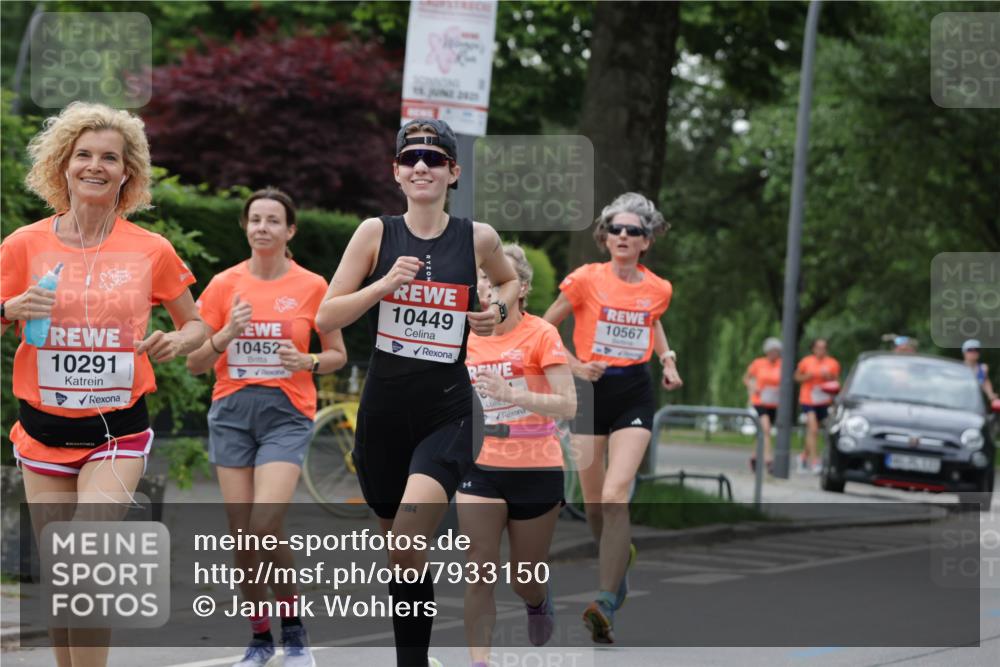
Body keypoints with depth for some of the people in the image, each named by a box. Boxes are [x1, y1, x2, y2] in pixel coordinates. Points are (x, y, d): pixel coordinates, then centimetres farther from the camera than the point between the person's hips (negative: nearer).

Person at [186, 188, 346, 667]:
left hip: (287, 415, -2)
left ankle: (293, 626, 5)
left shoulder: (311, 287, 0)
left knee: (265, 527, -16)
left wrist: (307, 361, -11)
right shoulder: (224, 285, 3)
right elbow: (194, 362, 5)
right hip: (232, 412, 2)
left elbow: (338, 354, 9)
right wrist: (226, 334, -12)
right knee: (241, 534, 1)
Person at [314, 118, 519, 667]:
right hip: (383, 410, 2)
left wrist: (499, 309, 1)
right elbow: (325, 319, -3)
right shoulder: (376, 232, -1)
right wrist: (384, 284, -17)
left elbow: (510, 280, 22)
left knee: (408, 544, -22)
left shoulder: (478, 238, 0)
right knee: (396, 539, 15)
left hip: (447, 413, -2)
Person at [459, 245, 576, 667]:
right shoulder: (467, 339, 3)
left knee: (525, 580, 9)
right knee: (480, 573, -10)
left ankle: (540, 602, 45)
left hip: (536, 471, -3)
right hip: (481, 470, 3)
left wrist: (510, 393, -28)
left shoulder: (541, 334, -10)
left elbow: (568, 406, -18)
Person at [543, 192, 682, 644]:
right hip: (592, 390, 0)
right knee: (593, 503, 6)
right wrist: (575, 366, -10)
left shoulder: (658, 289, 2)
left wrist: (667, 359, 11)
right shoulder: (586, 279, -7)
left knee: (615, 496, -17)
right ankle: (620, 555, 40)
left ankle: (607, 606, -20)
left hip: (635, 392, 0)